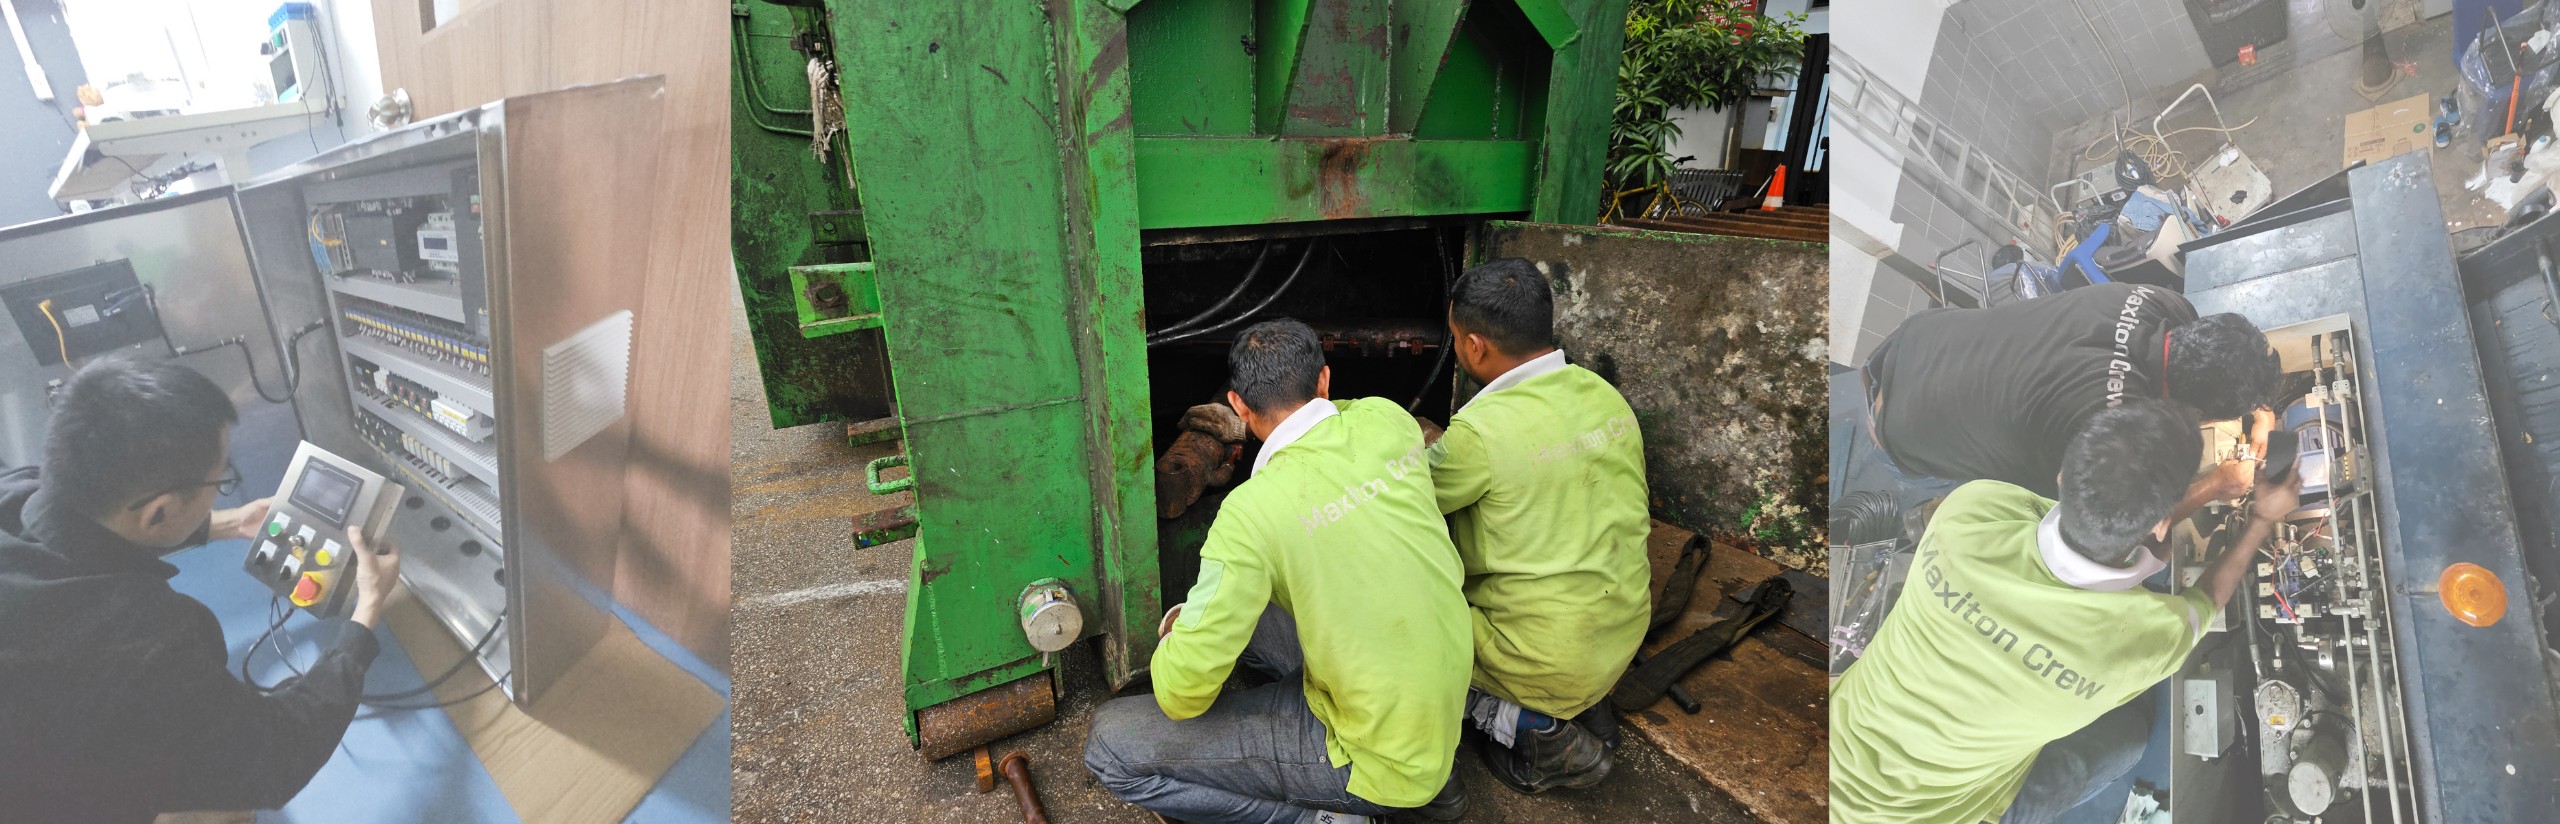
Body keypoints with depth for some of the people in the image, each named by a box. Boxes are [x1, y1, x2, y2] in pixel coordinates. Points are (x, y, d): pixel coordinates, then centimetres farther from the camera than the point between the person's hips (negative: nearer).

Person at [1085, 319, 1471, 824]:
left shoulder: (1252, 512, -24)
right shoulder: (1386, 420, -7)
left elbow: (1183, 694, -17)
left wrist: (1176, 632, 4)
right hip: (1447, 708, 8)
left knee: (1111, 743, -5)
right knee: (1238, 608, 21)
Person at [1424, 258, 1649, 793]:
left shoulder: (1481, 432, -25)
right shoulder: (1605, 394, -2)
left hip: (1551, 662, -7)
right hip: (1625, 638, 7)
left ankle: (1532, 726, 1)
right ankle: (1580, 708, 15)